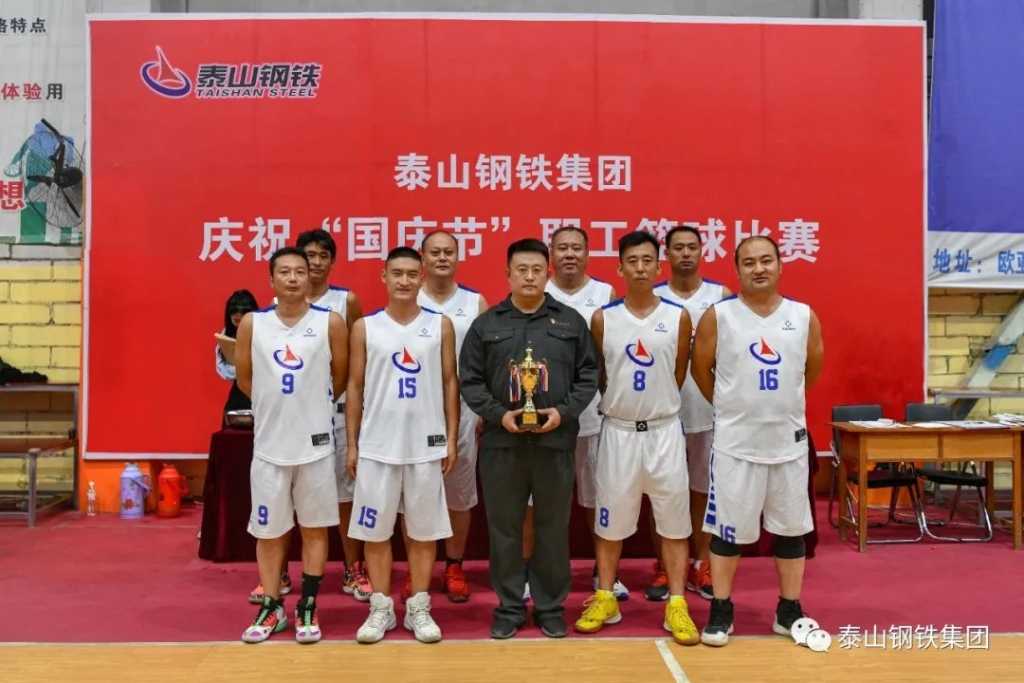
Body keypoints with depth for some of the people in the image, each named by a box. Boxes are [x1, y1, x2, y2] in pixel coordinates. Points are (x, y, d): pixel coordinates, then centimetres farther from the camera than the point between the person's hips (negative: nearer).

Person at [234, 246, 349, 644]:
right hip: (269, 443, 1)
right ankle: (271, 607, 24)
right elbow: (245, 379, 9)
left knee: (314, 527, 8)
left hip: (315, 443, -1)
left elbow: (340, 378, 5)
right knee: (268, 530, 10)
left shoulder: (331, 323, -4)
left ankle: (307, 608, 20)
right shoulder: (252, 324, -1)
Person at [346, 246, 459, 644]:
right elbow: (355, 387, 4)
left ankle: (419, 608, 19)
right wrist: (352, 444, 1)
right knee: (375, 530, 6)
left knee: (424, 530, 7)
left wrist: (451, 439, 0)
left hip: (426, 444, 0)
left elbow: (450, 383, 4)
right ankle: (381, 608, 20)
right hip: (376, 445, 0)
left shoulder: (440, 326, 2)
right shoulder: (365, 327, 2)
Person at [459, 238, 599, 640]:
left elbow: (588, 374, 6)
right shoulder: (486, 324, 6)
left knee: (553, 528, 8)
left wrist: (565, 411, -9)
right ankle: (509, 607, 20)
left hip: (556, 441, 0)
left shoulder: (571, 321, 7)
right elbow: (469, 380, 4)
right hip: (501, 442, 0)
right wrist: (497, 414, -10)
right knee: (504, 528, 7)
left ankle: (551, 606, 22)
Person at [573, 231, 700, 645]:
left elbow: (678, 375, 8)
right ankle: (605, 599, 23)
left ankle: (677, 606, 15)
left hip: (664, 430, 0)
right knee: (611, 516, 9)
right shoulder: (603, 318, -2)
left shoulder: (678, 317, -2)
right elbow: (596, 375, 9)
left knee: (673, 517, 4)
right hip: (618, 430, 0)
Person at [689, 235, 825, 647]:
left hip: (790, 441, 3)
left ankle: (789, 612, 25)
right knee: (728, 530, 4)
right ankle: (720, 612, 17)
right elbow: (700, 369, 4)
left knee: (792, 529, 10)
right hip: (735, 442, -2)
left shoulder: (805, 317, 2)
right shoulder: (718, 317, -6)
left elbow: (813, 370, 15)